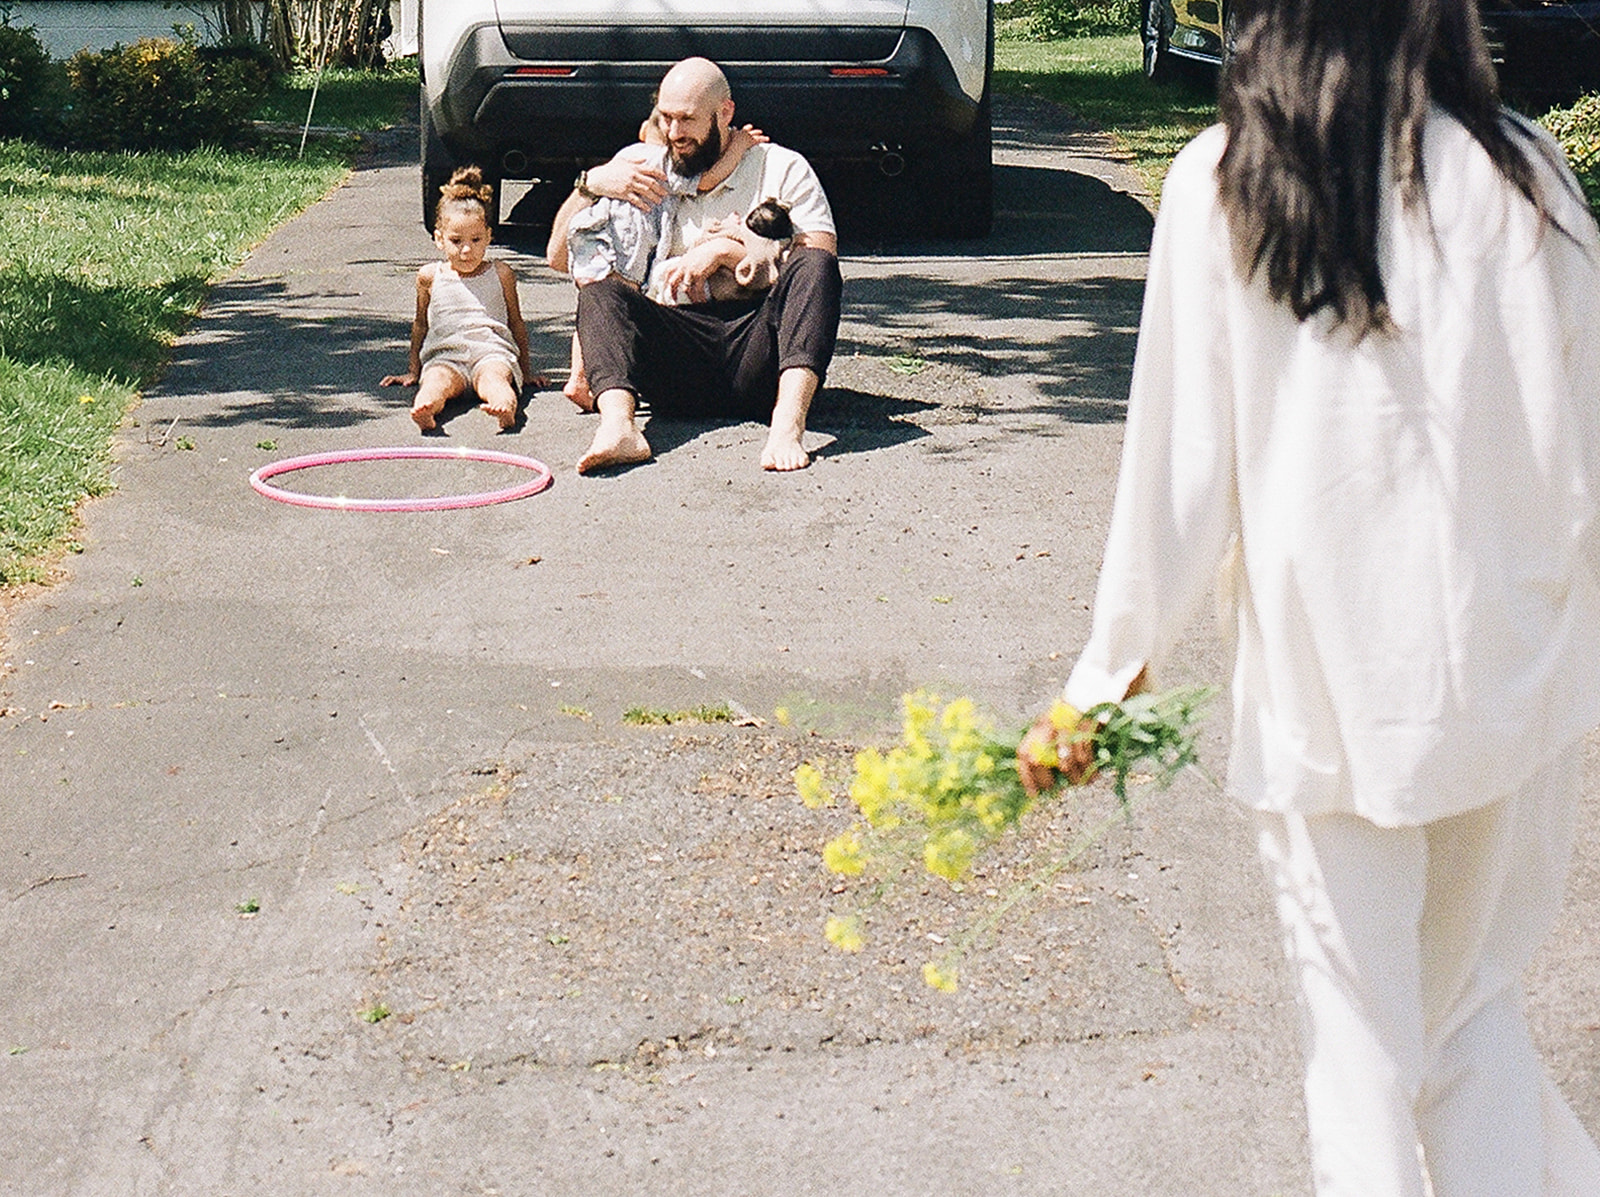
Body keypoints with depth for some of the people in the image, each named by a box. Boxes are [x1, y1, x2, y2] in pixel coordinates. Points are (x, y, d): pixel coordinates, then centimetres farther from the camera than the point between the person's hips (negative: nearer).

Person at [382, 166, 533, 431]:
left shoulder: (500, 275, 17)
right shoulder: (430, 276, 19)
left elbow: (517, 324, 25)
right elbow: (420, 325, 30)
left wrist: (526, 372, 27)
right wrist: (414, 372, 31)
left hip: (492, 352, 0)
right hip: (444, 355, 0)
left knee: (492, 376, -37)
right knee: (438, 380, -36)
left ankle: (505, 408, -70)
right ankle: (424, 410, -68)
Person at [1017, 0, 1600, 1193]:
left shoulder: (1217, 182, -5)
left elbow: (1183, 462, -4)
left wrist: (1116, 666, 4)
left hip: (1320, 668, 0)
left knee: (1361, 1029, 10)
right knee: (1473, 1004, 16)